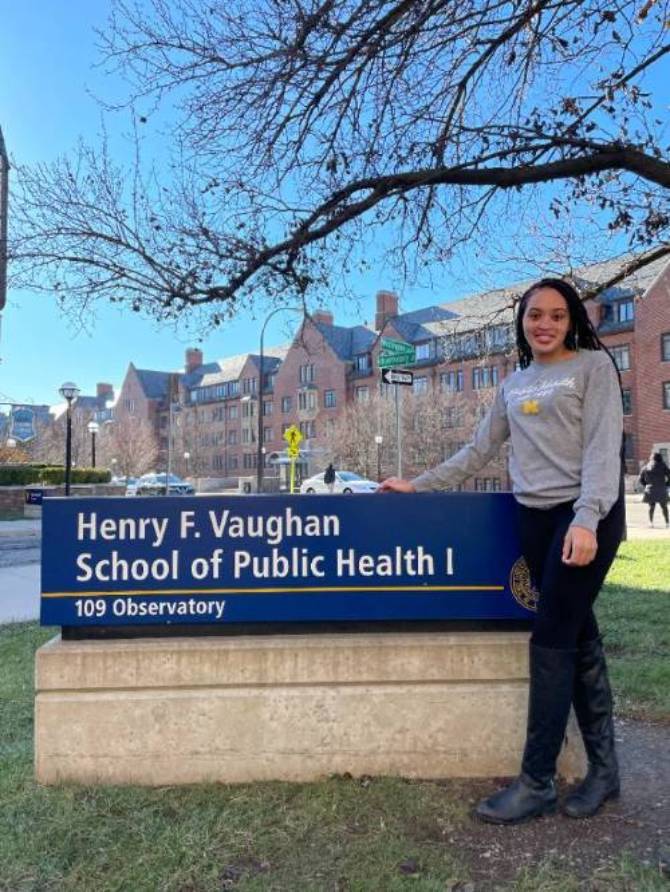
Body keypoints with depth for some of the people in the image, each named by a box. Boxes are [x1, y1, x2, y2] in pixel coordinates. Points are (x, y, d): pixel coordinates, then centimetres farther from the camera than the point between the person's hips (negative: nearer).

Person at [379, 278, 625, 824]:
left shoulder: (594, 365, 1)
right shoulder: (514, 385, 17)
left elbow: (603, 446, -10)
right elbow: (478, 452, 19)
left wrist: (586, 519, -22)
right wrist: (419, 486, 15)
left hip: (588, 515, -5)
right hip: (535, 517, 5)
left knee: (551, 640, -7)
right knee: (578, 640, 8)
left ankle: (536, 783, 2)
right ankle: (604, 768, 20)